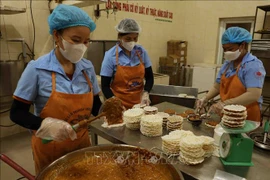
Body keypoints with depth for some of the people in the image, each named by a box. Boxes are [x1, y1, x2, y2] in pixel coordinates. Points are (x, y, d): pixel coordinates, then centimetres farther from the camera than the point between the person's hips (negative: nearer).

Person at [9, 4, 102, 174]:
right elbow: (17, 113, -12)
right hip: (49, 147, -3)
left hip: (82, 142, 4)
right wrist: (46, 124, -29)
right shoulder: (37, 69, -16)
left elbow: (95, 105, 3)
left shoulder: (88, 67, -5)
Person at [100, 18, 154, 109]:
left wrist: (145, 93, -12)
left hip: (139, 103, 3)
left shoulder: (142, 51, -3)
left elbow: (149, 77, 5)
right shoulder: (110, 55, -12)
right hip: (120, 105, -3)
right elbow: (105, 86, -9)